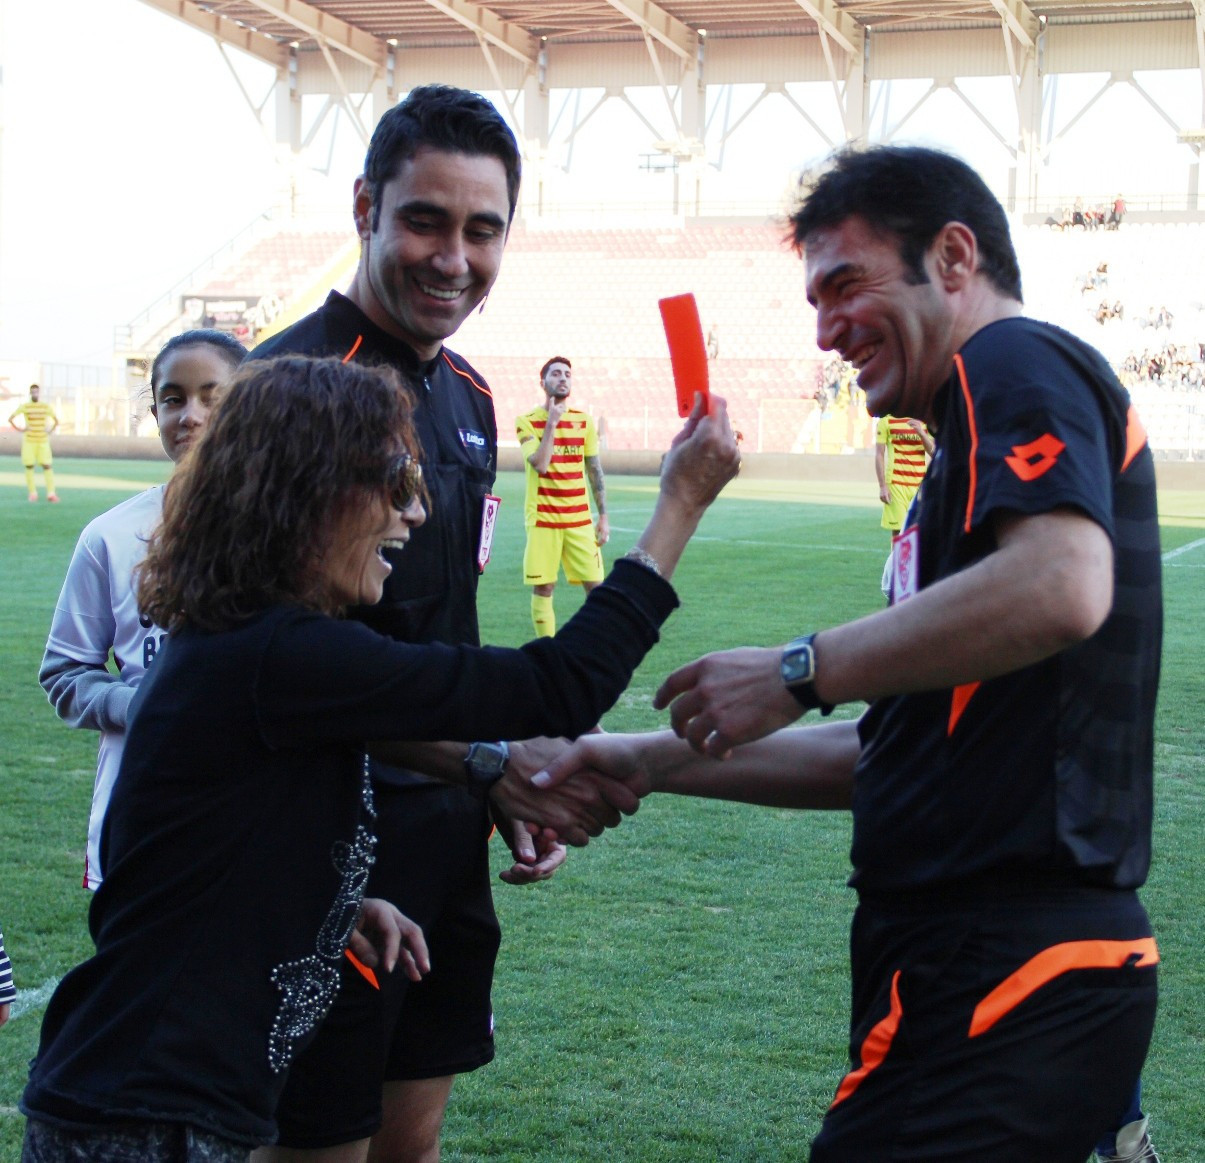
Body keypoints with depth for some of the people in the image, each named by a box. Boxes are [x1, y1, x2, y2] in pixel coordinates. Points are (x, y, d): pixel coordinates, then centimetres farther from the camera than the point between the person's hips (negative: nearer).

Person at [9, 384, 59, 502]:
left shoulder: (46, 407, 4)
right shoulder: (24, 407, -1)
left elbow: (56, 421, 16)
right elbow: (10, 419, 2)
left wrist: (50, 431, 1)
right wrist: (19, 429, -9)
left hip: (43, 441, 1)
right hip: (29, 441, -1)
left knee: (47, 466, -9)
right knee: (29, 466, -1)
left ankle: (51, 493, -11)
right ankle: (32, 493, 9)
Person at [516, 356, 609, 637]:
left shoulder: (584, 421, 7)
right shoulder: (528, 421, -3)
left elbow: (595, 471, 10)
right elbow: (540, 465, -17)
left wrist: (603, 516, 6)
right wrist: (552, 422, -16)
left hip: (580, 519, 3)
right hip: (543, 518, -3)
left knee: (595, 584, 0)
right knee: (543, 587, 0)